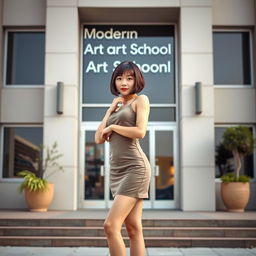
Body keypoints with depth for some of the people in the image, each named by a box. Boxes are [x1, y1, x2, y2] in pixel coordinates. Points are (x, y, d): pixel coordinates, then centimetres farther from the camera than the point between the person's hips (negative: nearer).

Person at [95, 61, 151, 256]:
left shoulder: (141, 100, 5)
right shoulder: (117, 106, 23)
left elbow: (140, 132, -12)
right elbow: (99, 139, 13)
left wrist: (112, 127, 0)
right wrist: (111, 110, 11)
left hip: (134, 168, -7)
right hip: (117, 170, 7)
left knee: (111, 225, -16)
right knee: (134, 229, 4)